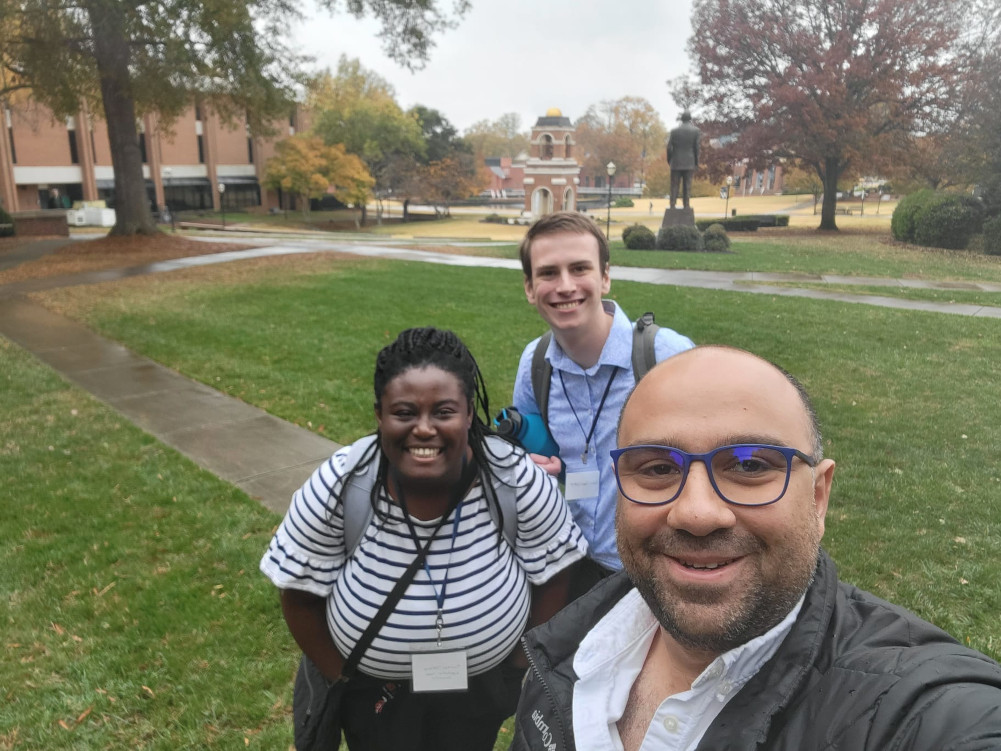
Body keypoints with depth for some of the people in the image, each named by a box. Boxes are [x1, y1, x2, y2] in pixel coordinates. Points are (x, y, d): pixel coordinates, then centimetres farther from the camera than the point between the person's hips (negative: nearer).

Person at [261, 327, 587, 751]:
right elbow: (300, 596, -13)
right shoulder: (337, 490, -27)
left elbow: (550, 577, -10)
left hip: (483, 680, 1)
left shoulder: (517, 481, -26)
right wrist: (343, 680, -7)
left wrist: (523, 668, -4)